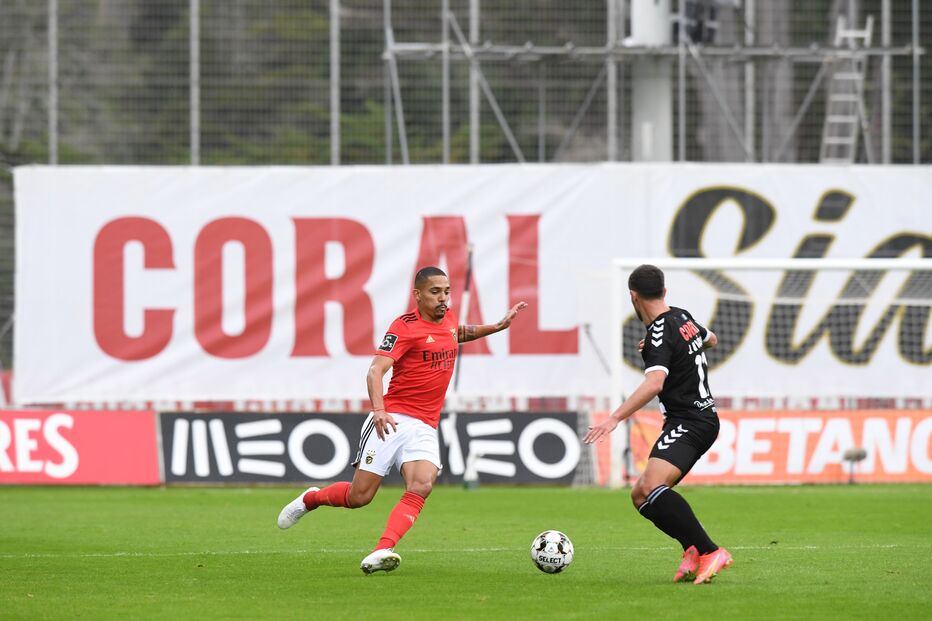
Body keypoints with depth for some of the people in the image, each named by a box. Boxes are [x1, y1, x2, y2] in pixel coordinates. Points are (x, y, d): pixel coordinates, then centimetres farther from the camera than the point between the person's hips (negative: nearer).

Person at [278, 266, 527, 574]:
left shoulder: (448, 319, 12)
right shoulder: (406, 326, -11)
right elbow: (375, 370, -21)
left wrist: (499, 326, 29)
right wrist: (379, 409, -37)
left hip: (425, 429, 5)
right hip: (393, 420, -5)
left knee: (421, 486, -23)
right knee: (359, 496, -4)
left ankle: (381, 553, -34)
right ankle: (309, 499, 28)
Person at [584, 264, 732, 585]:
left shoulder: (660, 334, -16)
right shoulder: (683, 317, 11)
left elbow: (654, 383, -32)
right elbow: (710, 339, 34)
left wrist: (614, 419, -37)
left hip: (688, 423, -10)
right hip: (702, 417, 10)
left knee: (651, 488, -29)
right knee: (640, 496, 10)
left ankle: (710, 552, -32)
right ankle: (693, 549, -3)